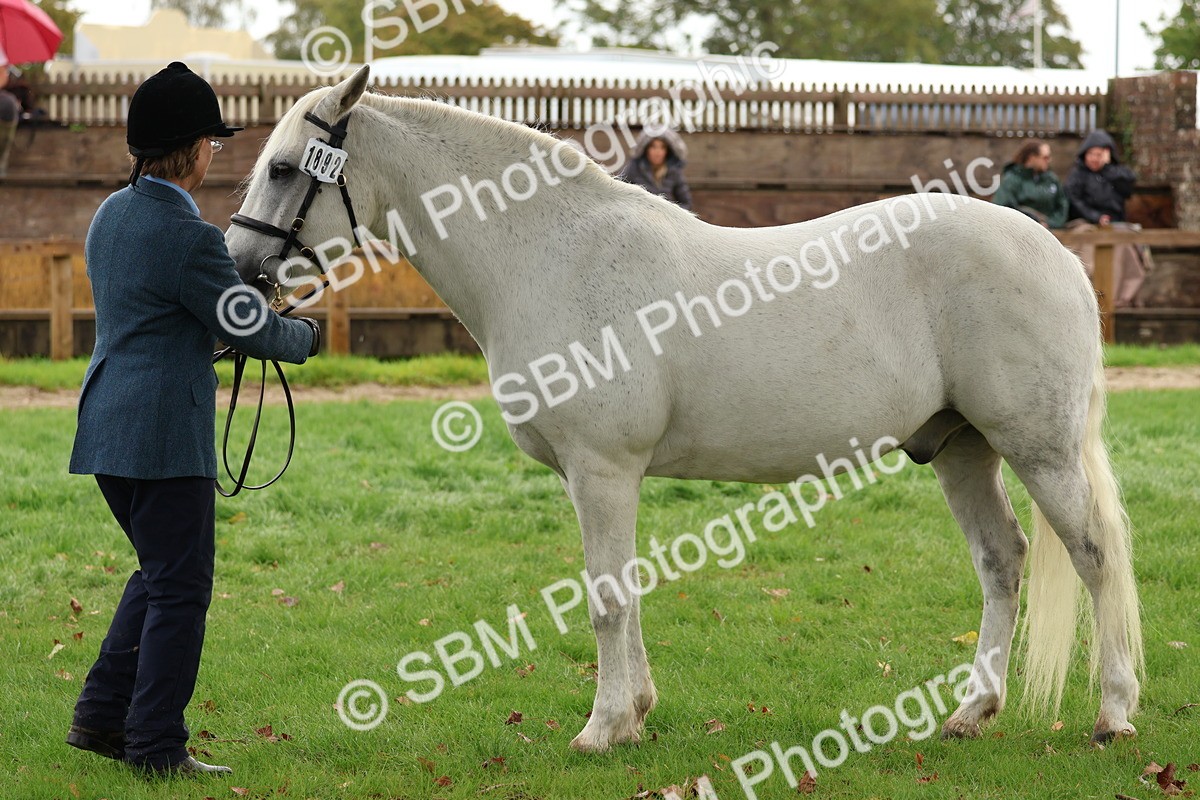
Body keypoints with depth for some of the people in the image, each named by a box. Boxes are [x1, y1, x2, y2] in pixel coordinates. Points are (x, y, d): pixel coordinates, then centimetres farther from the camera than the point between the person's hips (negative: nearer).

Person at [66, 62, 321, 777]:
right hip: (165, 435, -9)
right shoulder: (190, 238, -18)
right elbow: (250, 330, -10)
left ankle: (101, 717, 22)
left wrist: (250, 306, 22)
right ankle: (156, 745, 3)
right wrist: (306, 336, 10)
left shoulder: (112, 214, 9)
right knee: (181, 588, 0)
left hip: (111, 423, 9)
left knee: (161, 573, 21)